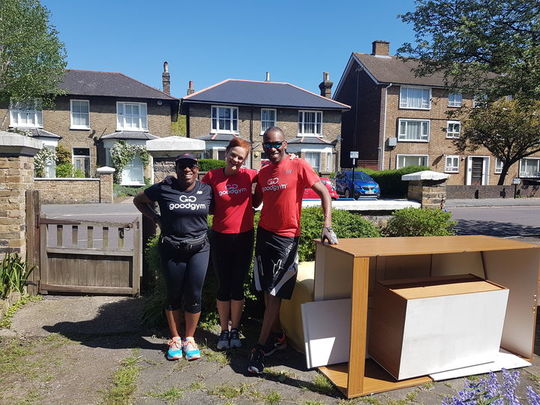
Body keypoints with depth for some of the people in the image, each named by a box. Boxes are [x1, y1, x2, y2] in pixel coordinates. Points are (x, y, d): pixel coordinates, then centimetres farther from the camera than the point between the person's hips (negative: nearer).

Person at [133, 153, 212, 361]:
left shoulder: (206, 190, 2)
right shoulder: (164, 188, -4)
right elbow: (139, 200, 10)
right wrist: (156, 218, 0)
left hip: (199, 249, 1)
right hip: (171, 250, -1)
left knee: (194, 295, 5)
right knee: (174, 295, 10)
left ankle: (189, 339, 24)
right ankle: (175, 339, 28)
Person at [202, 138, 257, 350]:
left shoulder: (249, 175, -5)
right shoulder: (212, 176, -6)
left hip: (244, 237, 0)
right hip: (220, 237, 0)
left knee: (238, 285, 10)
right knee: (223, 286, 9)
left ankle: (235, 330, 27)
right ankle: (224, 331, 27)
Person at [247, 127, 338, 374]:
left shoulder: (298, 166, -8)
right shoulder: (262, 173, 9)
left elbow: (324, 193, -9)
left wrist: (327, 226, -17)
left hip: (287, 238, -6)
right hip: (264, 234, 6)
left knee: (274, 293, -3)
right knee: (267, 291, 11)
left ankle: (260, 347, 7)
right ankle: (277, 336, 27)